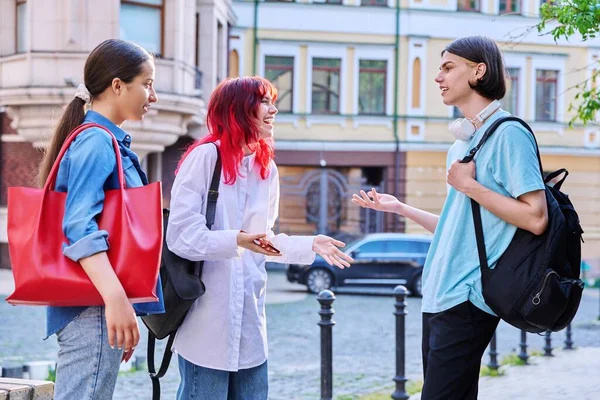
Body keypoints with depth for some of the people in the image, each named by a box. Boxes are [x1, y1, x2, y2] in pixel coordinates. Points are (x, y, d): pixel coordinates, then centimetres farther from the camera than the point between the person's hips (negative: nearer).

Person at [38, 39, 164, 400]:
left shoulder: (109, 142, 18)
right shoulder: (97, 143, -12)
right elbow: (79, 228, -23)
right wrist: (116, 298, -33)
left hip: (99, 306, 10)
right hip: (94, 308, -10)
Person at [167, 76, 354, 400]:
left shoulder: (268, 168, 13)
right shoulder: (205, 156, -9)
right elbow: (181, 236, -14)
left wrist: (309, 245, 7)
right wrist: (237, 240, -23)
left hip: (249, 318, 7)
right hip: (207, 318, -7)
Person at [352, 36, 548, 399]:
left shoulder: (508, 134, -10)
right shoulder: (462, 144, 18)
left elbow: (536, 218, -18)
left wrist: (469, 185, -14)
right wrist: (400, 208, 22)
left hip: (467, 300, -9)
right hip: (440, 297, 9)